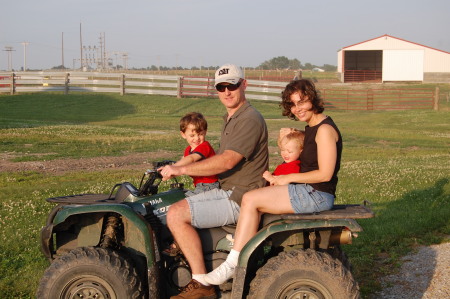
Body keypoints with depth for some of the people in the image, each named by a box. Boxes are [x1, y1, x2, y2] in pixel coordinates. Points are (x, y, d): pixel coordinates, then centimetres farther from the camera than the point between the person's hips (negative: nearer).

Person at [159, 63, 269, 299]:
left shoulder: (250, 120, -17)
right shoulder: (230, 119, 17)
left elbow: (226, 161, -25)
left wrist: (181, 169, -20)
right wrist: (178, 168, 13)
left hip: (241, 198, -10)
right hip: (226, 191, 10)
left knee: (177, 215, -21)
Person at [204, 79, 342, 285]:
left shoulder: (325, 129, -15)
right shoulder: (310, 128, 15)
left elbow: (325, 173, -20)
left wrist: (289, 178, -12)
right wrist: (281, 178, 6)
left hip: (317, 195, -10)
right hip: (308, 191, 10)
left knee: (250, 199, -16)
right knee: (253, 200, 2)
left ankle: (232, 265, -11)